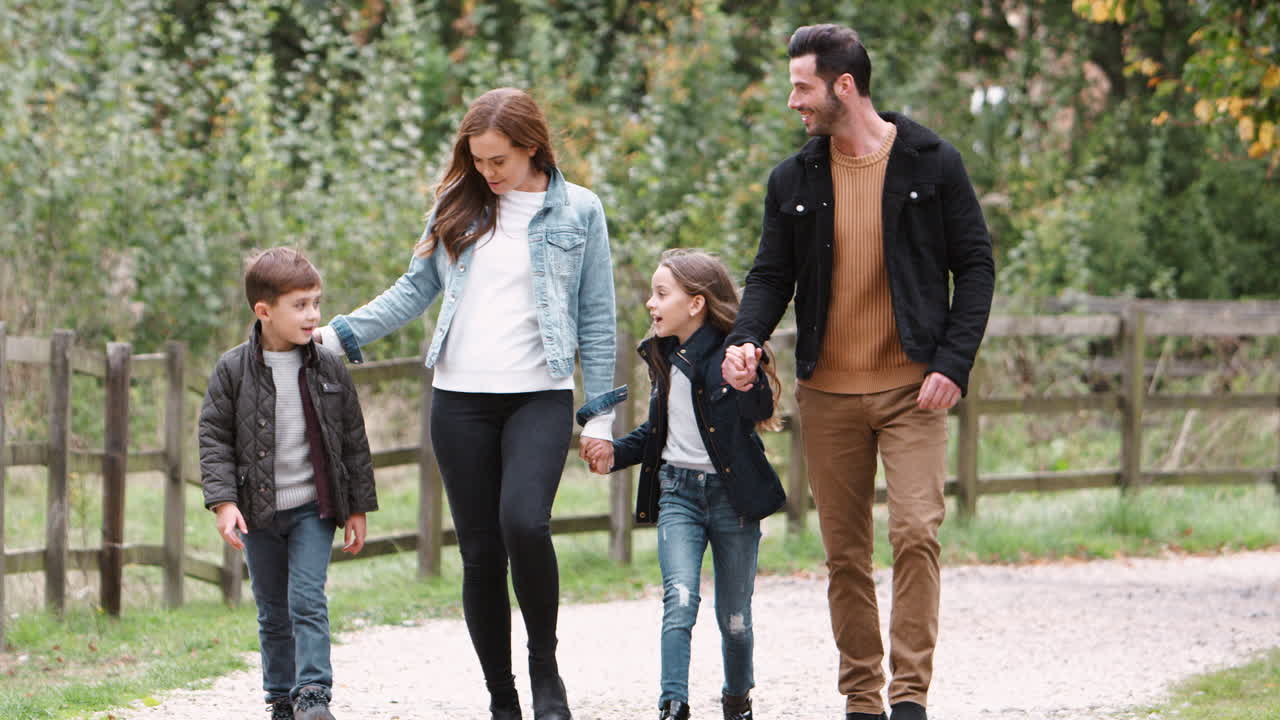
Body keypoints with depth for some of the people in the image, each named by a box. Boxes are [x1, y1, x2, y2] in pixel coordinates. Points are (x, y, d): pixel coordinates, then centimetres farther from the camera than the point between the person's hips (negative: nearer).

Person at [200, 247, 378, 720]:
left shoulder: (328, 369, -1)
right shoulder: (233, 370, -5)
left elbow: (353, 441, 5)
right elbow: (214, 437, -3)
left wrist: (358, 509, 5)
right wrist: (223, 501, -14)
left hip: (313, 508, -1)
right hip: (258, 512, 1)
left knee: (308, 601, -12)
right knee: (272, 612, 9)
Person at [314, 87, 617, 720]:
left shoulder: (579, 211, 2)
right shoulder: (458, 205, 9)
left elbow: (597, 318, 4)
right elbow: (416, 289, 15)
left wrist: (600, 416, 1)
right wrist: (336, 333, 5)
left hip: (539, 396, -3)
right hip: (460, 399, 3)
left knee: (523, 523, -25)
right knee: (480, 551, 2)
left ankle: (545, 666, -4)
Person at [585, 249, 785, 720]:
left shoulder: (730, 353, -13)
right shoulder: (663, 356, 9)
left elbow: (760, 412, -26)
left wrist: (748, 384, -45)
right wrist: (616, 453, 9)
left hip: (732, 495, -4)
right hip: (677, 493, 4)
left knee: (734, 615, 7)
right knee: (679, 599, -15)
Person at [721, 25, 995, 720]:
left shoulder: (932, 163, -1)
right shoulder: (793, 179, 8)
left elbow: (975, 266, 1)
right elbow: (772, 273, 11)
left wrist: (953, 364, -9)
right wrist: (745, 339, -10)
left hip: (912, 388, -3)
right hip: (828, 394, 3)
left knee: (915, 533, -15)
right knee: (844, 553, 5)